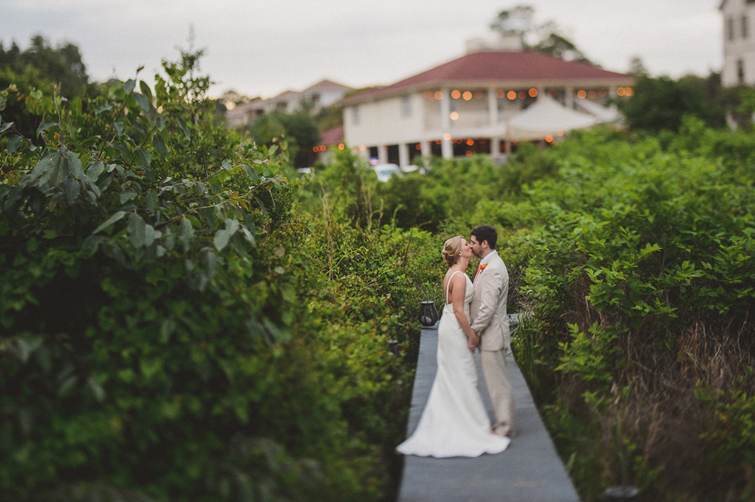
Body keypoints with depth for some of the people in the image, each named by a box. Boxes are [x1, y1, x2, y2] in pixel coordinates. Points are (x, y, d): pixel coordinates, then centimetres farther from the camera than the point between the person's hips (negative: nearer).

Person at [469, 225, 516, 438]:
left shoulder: (493, 270, -22)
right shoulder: (487, 265, 12)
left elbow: (488, 308, -24)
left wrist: (473, 332, -15)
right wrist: (475, 330, 16)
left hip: (492, 334, -10)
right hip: (489, 334, 10)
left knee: (498, 381, -2)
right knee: (497, 380, 16)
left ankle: (505, 427, 7)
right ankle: (504, 423, 25)